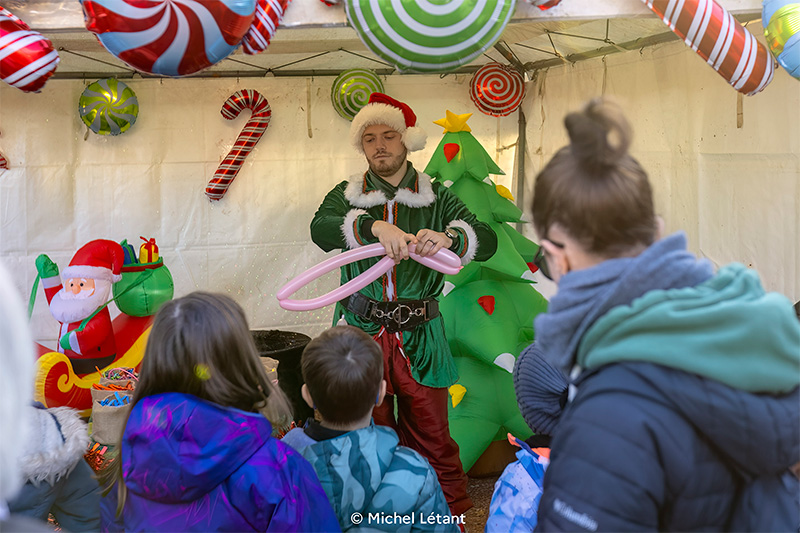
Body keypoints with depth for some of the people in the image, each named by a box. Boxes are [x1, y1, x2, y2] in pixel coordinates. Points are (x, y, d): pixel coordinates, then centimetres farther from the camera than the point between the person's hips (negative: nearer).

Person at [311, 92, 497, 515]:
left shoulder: (436, 198, 8)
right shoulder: (347, 196, 10)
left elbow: (487, 240, -5)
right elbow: (320, 229, -13)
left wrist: (449, 237, -28)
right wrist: (374, 226, -31)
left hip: (419, 338, -1)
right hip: (361, 334, 1)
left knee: (433, 440, 4)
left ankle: (454, 517, 19)